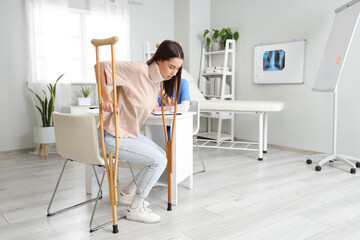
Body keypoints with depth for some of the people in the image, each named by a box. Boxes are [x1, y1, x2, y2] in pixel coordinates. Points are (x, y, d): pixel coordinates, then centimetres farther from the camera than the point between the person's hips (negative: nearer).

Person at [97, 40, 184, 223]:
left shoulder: (157, 80, 5)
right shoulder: (137, 70, -22)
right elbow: (101, 67, -21)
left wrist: (154, 106, 7)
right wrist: (106, 99, -27)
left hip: (130, 133, 10)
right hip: (113, 136, -10)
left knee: (162, 157, 14)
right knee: (159, 161, -11)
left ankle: (127, 194, 26)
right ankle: (135, 209, 5)